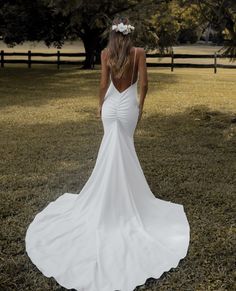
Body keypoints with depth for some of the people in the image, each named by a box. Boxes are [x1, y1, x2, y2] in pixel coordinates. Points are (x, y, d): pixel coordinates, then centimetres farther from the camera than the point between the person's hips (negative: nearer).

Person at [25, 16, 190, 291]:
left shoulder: (106, 53, -3)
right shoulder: (139, 52, -5)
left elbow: (103, 83, -5)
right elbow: (143, 83, -7)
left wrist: (100, 105, 9)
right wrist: (141, 105, 7)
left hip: (110, 105, 1)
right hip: (128, 105, -1)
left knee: (112, 148, 14)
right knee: (125, 148, 13)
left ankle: (112, 191, 23)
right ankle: (124, 189, 22)